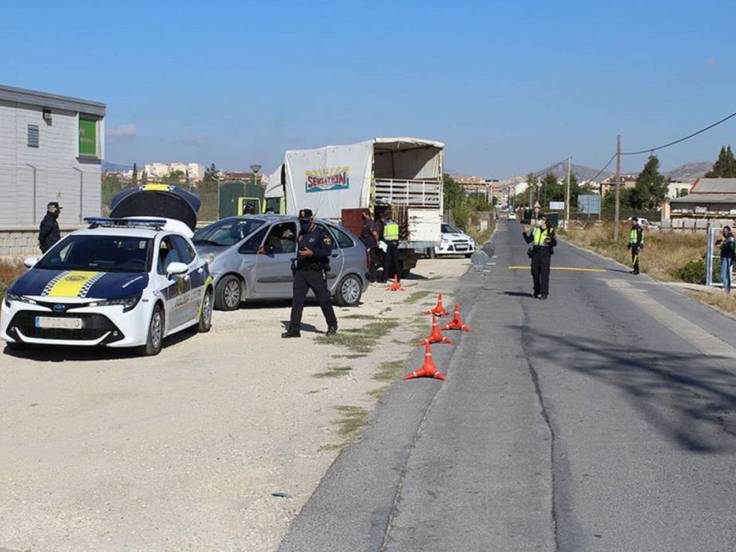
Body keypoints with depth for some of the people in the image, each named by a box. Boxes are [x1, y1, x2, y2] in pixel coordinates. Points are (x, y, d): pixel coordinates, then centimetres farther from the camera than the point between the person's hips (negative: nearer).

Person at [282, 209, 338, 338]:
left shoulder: (320, 234, -6)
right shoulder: (301, 234, 16)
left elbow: (328, 251, -14)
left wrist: (312, 253, -24)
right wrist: (296, 265, 19)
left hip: (316, 273, -6)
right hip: (301, 272, 6)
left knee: (324, 300, 2)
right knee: (296, 301, -3)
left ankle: (332, 326, 19)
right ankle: (294, 329, -3)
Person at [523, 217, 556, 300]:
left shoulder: (550, 230, 1)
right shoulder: (535, 230, 12)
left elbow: (555, 243, -3)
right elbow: (528, 240, 12)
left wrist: (550, 241, -23)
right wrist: (526, 233, -2)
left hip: (545, 253, -4)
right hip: (535, 253, 4)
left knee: (544, 273, -8)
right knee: (535, 272, 6)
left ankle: (544, 293, -6)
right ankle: (537, 291, 21)